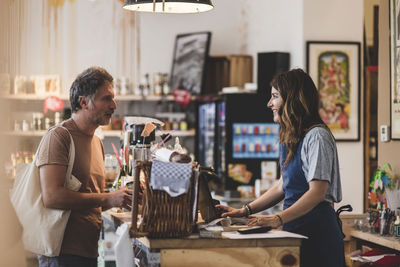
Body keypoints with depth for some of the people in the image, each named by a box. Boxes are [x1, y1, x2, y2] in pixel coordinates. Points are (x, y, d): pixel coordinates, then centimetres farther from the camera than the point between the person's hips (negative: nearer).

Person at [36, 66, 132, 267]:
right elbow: (51, 196, -22)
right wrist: (108, 199, -19)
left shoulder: (97, 142, 18)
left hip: (91, 250, 8)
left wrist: (123, 196, 6)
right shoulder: (58, 137, -11)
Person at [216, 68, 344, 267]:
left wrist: (277, 220, -26)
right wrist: (245, 211, 12)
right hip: (295, 228, 8)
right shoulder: (291, 139, 17)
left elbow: (317, 192, -20)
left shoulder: (316, 136, -13)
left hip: (316, 230, -8)